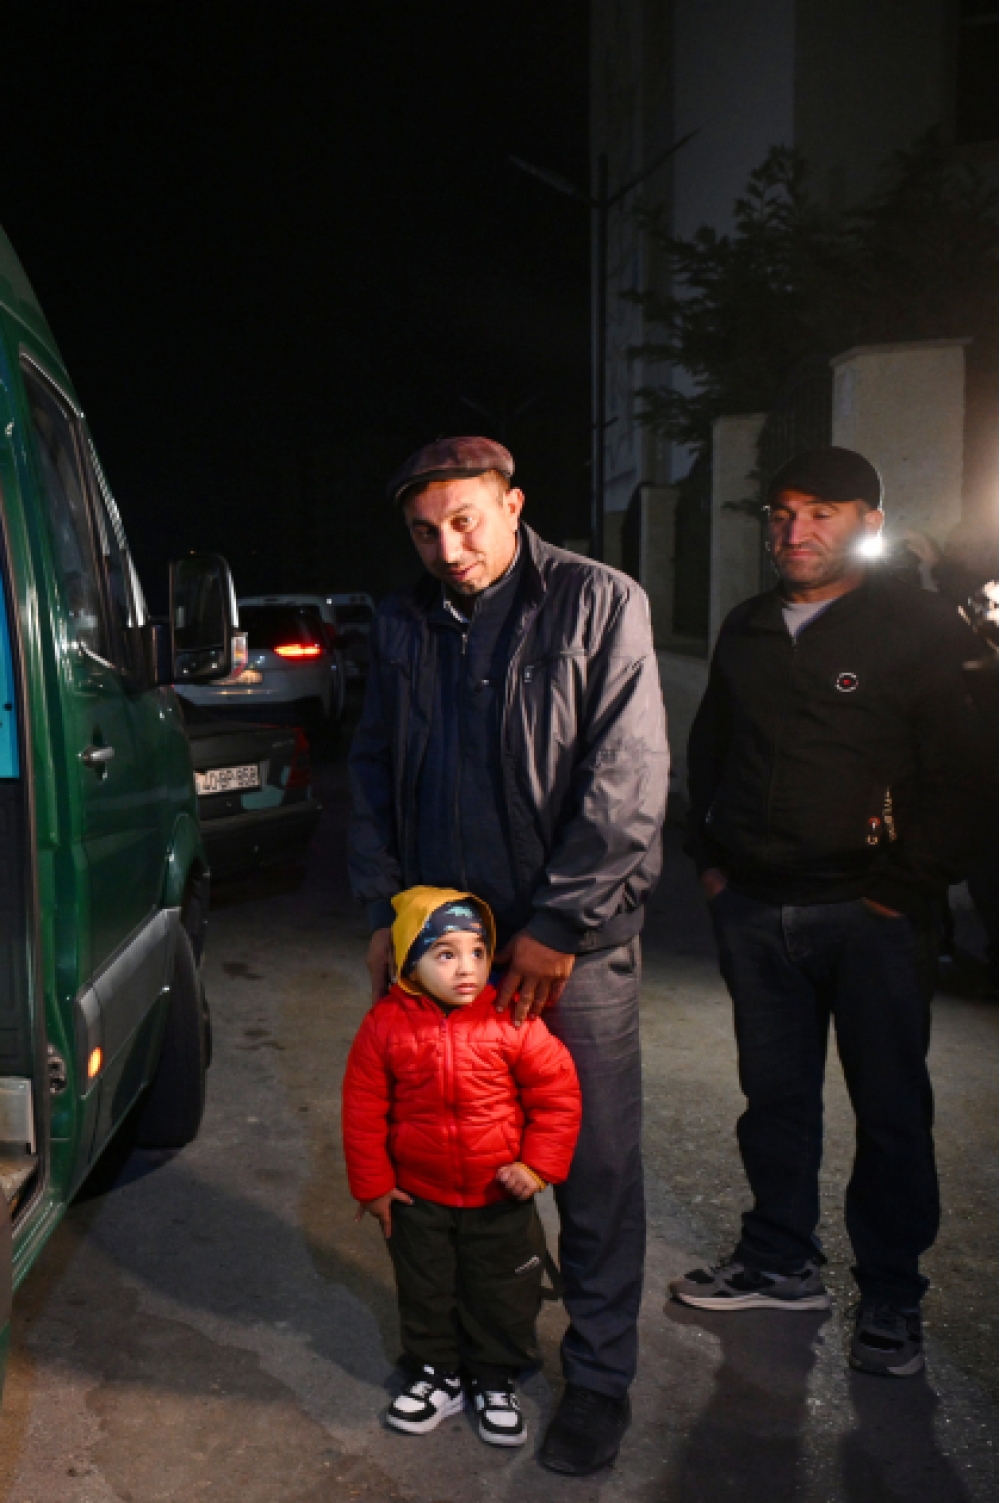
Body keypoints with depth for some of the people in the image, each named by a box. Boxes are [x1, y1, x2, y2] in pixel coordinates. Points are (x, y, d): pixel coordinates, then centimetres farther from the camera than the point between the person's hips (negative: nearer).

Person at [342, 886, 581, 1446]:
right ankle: (439, 1374, 42)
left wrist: (539, 1165, -13)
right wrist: (372, 1183, -3)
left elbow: (558, 1092, -11)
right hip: (418, 1196, 1)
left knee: (503, 1295, 15)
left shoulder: (512, 1022, -18)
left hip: (500, 1196, -1)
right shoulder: (387, 1024, -16)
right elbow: (363, 1108, -7)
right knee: (426, 1291, 19)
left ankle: (496, 1381, 39)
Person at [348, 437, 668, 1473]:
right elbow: (374, 773, 15)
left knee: (594, 1171, 4)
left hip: (572, 945, -4)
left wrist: (558, 929, -13)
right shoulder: (402, 625, 8)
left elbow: (629, 780, -12)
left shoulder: (600, 603, -7)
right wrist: (383, 911, 7)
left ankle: (598, 1379, 22)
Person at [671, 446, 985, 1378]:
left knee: (891, 1110, 6)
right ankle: (780, 1260, 32)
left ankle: (890, 1297, 22)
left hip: (869, 914, -5)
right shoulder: (745, 631, 12)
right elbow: (707, 752, 21)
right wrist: (709, 856, 12)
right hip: (754, 910, 5)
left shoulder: (921, 631, -5)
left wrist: (909, 889, -11)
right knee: (774, 1094, 15)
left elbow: (955, 776, -8)